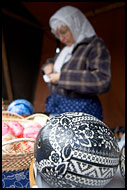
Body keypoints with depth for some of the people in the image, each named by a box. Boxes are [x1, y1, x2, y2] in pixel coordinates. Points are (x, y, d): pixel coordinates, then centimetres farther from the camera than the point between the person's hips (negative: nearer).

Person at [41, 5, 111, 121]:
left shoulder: (95, 45, -8)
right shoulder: (66, 49, 15)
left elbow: (103, 81, -22)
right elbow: (54, 60, 34)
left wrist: (63, 77, -20)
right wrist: (49, 64, 8)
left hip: (80, 112, -7)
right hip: (56, 109, 8)